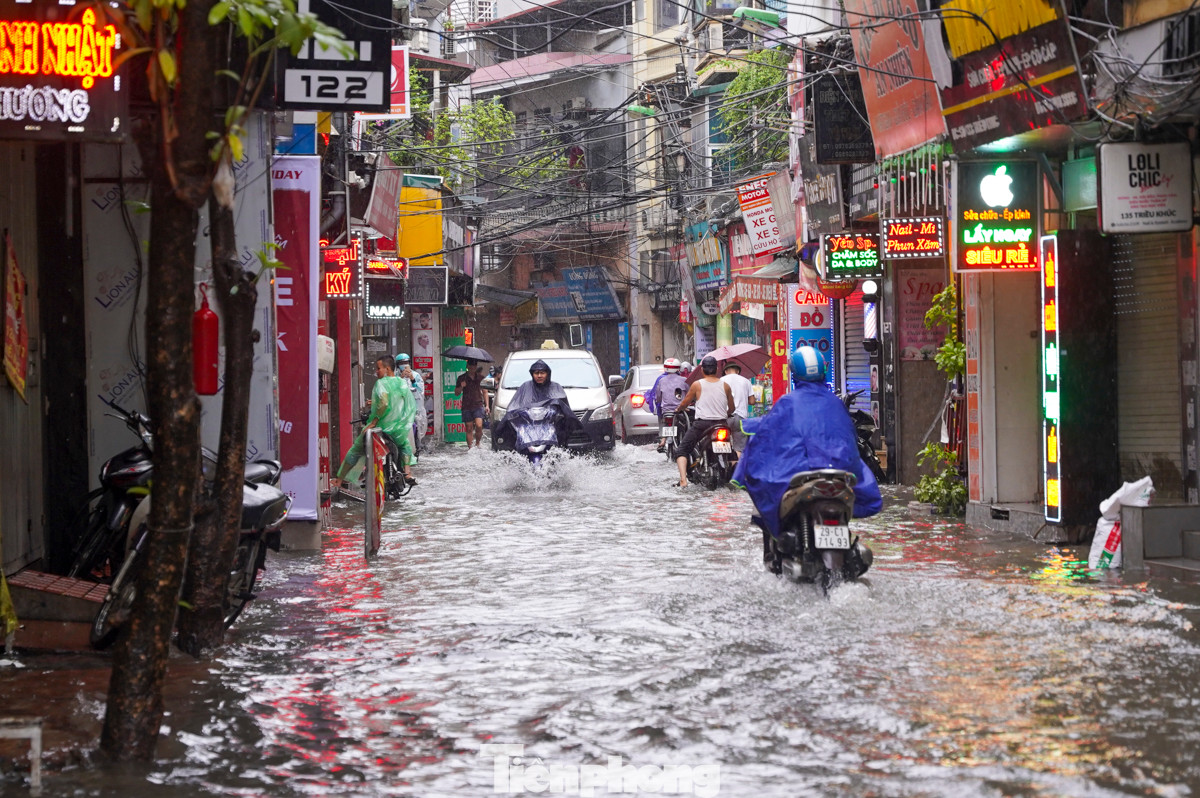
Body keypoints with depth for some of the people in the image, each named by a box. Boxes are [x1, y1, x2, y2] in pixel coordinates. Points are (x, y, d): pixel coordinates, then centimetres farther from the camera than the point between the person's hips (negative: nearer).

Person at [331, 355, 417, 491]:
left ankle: (339, 481, 17)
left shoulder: (381, 383, -13)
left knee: (355, 450, 14)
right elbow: (411, 407, 8)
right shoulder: (404, 383, 5)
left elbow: (384, 404, -28)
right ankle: (408, 473, 19)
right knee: (405, 444, 37)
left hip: (382, 426, -4)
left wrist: (373, 422, -21)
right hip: (399, 430, 4)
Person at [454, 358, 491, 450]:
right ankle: (469, 447, 9)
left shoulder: (481, 377, 10)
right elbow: (456, 393, 10)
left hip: (478, 405, 0)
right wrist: (461, 387, -11)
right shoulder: (462, 378, 6)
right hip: (466, 407, 0)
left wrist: (486, 405, 10)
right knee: (469, 428, 1)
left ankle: (477, 443, 0)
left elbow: (485, 392, 17)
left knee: (479, 425, -18)